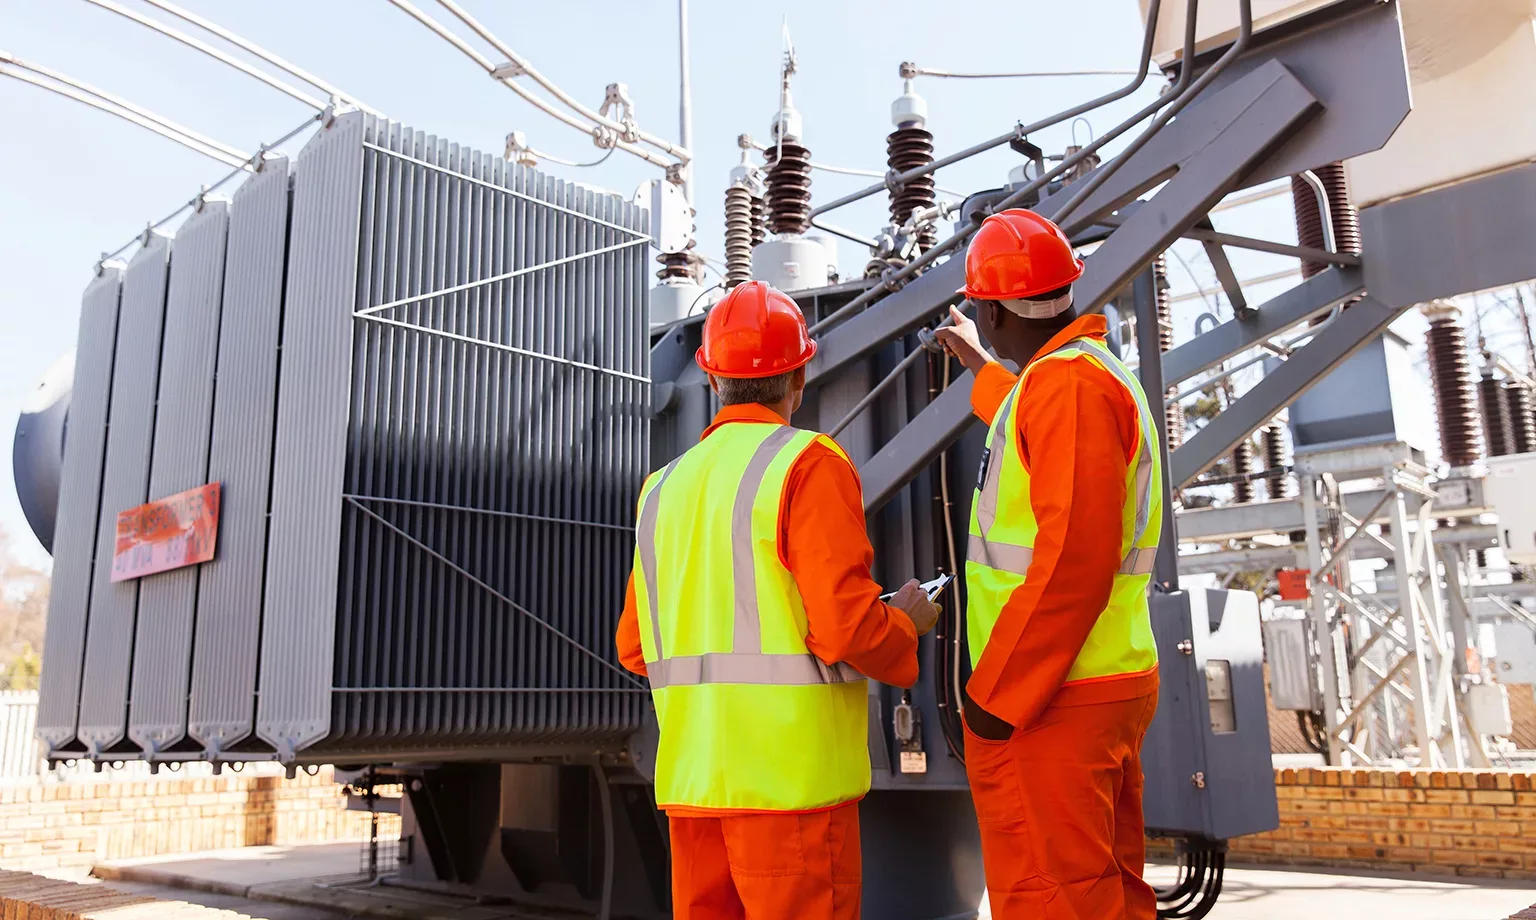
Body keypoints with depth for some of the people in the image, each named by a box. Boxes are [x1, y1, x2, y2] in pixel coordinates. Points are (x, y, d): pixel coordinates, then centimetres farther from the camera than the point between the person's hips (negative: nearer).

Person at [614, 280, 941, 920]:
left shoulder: (665, 485, 10)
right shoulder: (809, 465, -9)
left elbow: (635, 647, 11)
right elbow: (847, 627, -17)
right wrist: (906, 623, 3)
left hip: (690, 775, 6)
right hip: (791, 773, -6)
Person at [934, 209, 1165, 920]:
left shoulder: (1066, 382, -16)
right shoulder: (1099, 373, 16)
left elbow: (1075, 558, -25)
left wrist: (996, 695, -20)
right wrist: (982, 372, 53)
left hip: (1048, 701, -10)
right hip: (1110, 687, 10)